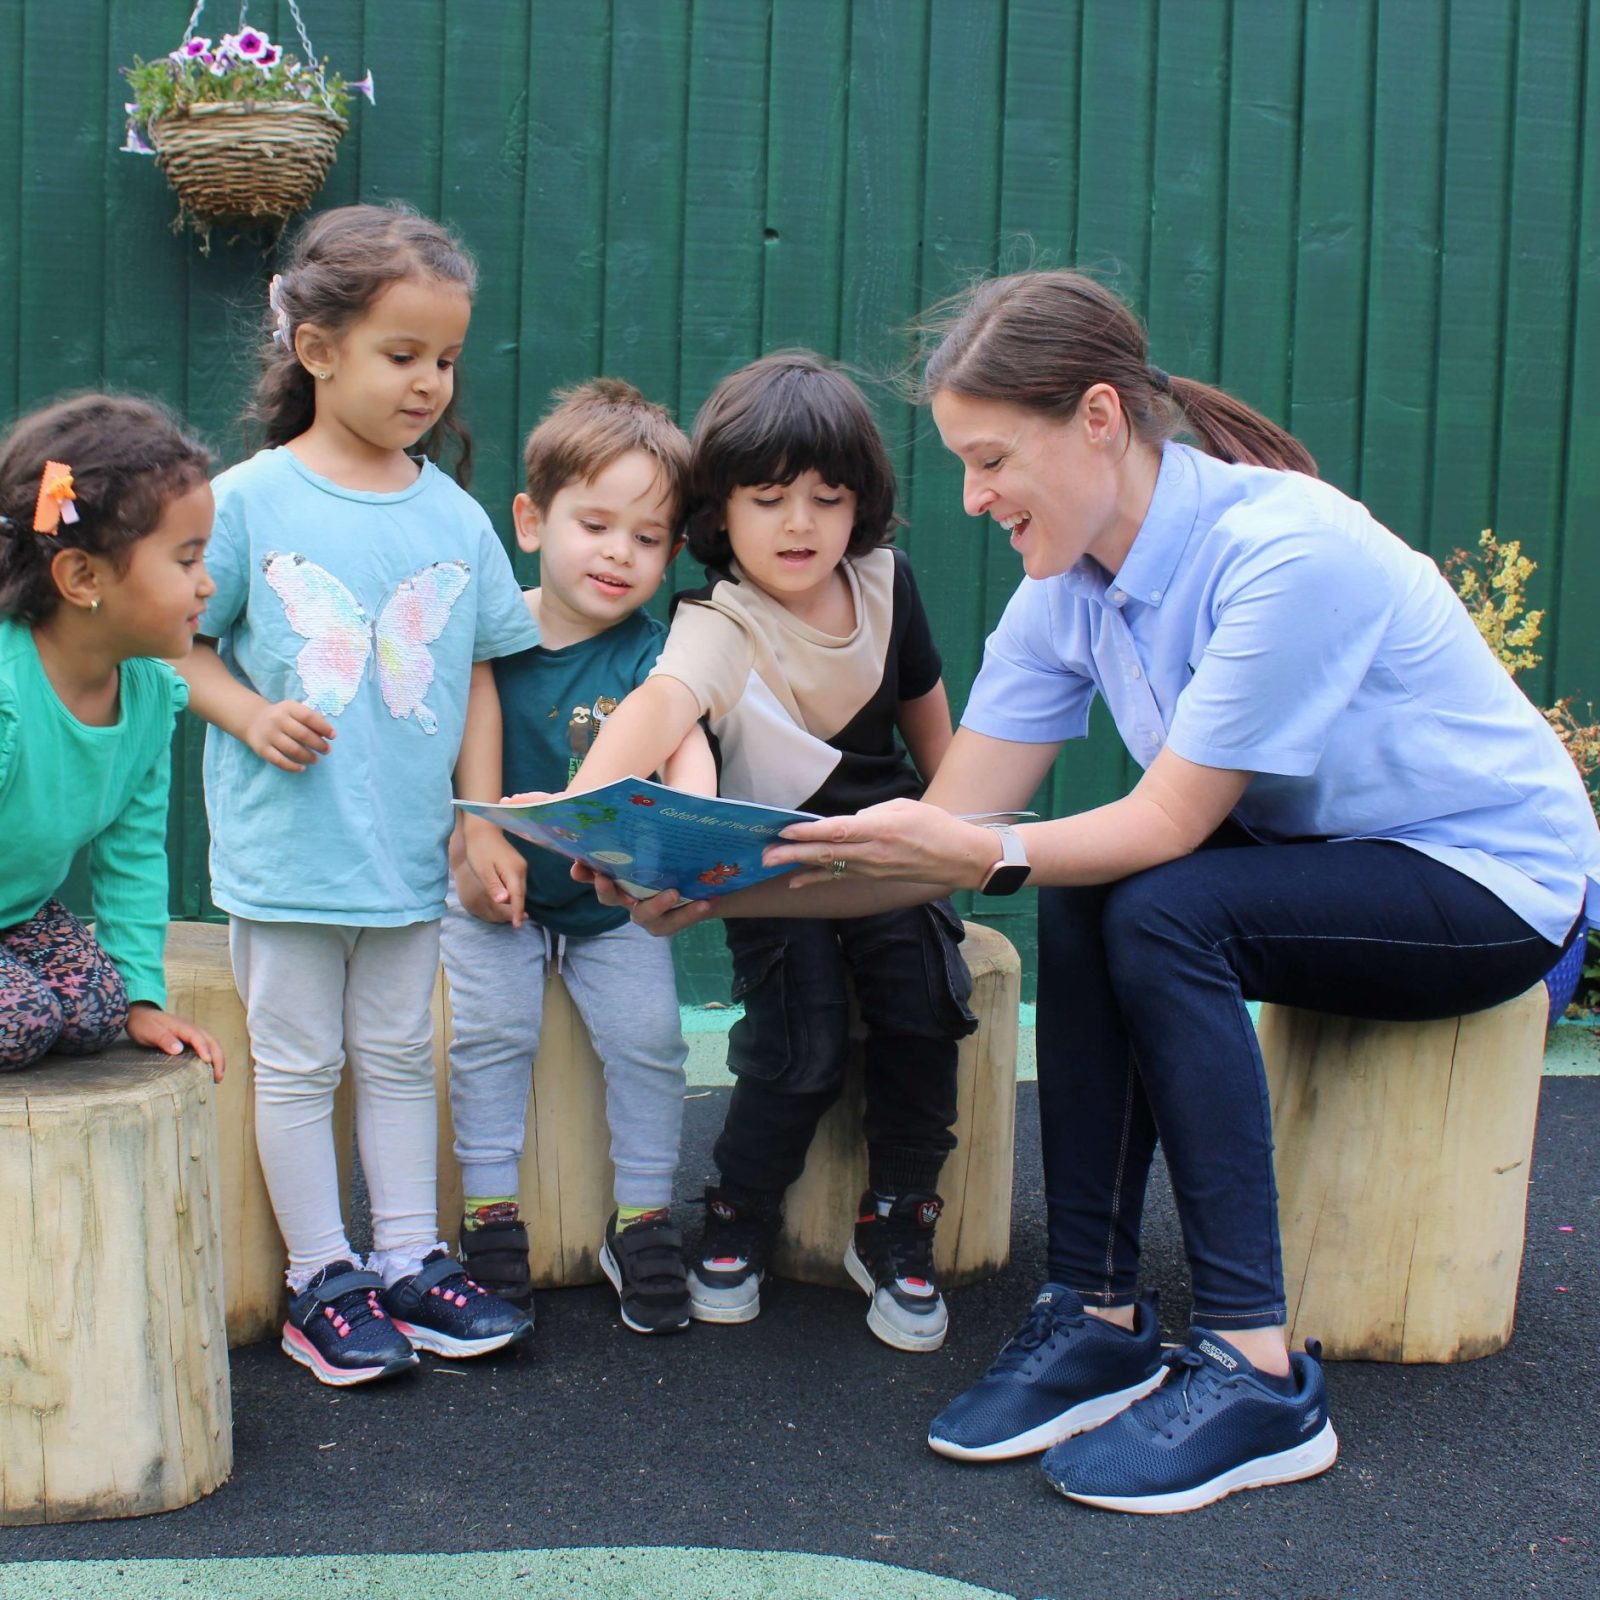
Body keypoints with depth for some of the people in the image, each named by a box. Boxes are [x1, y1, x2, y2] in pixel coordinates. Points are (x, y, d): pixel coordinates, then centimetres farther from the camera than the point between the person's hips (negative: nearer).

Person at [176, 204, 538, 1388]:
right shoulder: (249, 501, -8)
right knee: (297, 1062, 7)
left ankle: (410, 1261, 26)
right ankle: (321, 1281, 19)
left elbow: (479, 668, 9)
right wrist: (252, 715, -18)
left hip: (409, 846, 3)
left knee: (400, 1056, 14)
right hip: (285, 846, -3)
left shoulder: (453, 516, 2)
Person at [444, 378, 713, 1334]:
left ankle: (644, 1219, 7)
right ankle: (492, 1212, 1)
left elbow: (688, 752, -25)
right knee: (491, 1029, -16)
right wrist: (471, 851, -14)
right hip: (498, 896, 0)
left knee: (649, 1033, -12)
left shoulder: (651, 654, -9)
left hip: (615, 904, 0)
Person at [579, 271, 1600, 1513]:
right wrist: (724, 889, -19)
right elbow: (947, 834, -8)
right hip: (1322, 868, 7)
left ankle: (1256, 1374, -23)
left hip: (1500, 879, -7)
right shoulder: (1070, 590, -4)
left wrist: (981, 855, -39)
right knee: (1081, 903, -20)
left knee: (1160, 913, -29)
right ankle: (1099, 1316, -11)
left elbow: (1167, 822, -26)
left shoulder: (1283, 551, -27)